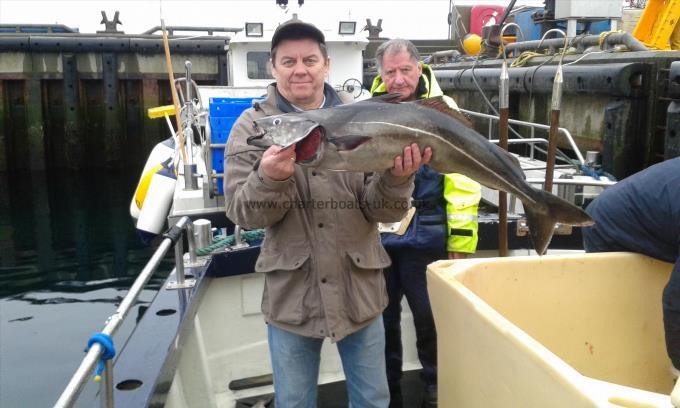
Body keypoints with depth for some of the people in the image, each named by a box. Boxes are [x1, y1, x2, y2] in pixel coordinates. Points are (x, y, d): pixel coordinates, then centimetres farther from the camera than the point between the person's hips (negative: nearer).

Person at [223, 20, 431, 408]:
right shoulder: (252, 126, -3)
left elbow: (381, 211, -5)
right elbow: (243, 213, -10)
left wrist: (397, 178, -26)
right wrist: (271, 178, -30)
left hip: (360, 290, 1)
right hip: (291, 296, 0)